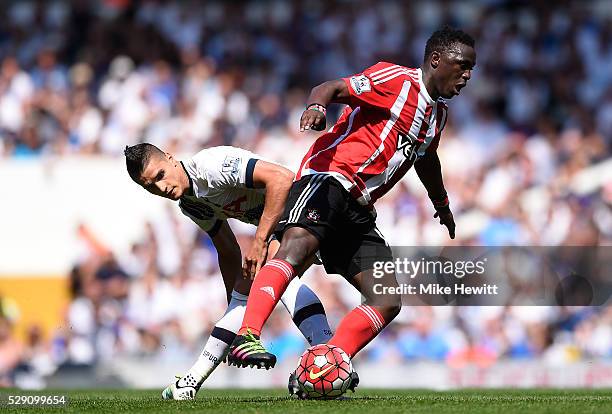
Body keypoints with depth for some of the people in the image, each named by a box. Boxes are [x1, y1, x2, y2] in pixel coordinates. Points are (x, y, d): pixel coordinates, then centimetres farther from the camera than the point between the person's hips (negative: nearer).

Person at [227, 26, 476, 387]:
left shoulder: (438, 114, 23)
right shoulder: (397, 79, -2)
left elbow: (426, 158, 44)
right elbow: (334, 89, -14)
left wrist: (442, 203, 60)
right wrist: (317, 106, -38)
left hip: (358, 209, 9)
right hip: (329, 178, -9)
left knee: (388, 303, -2)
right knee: (297, 247, -36)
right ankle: (247, 338, -48)